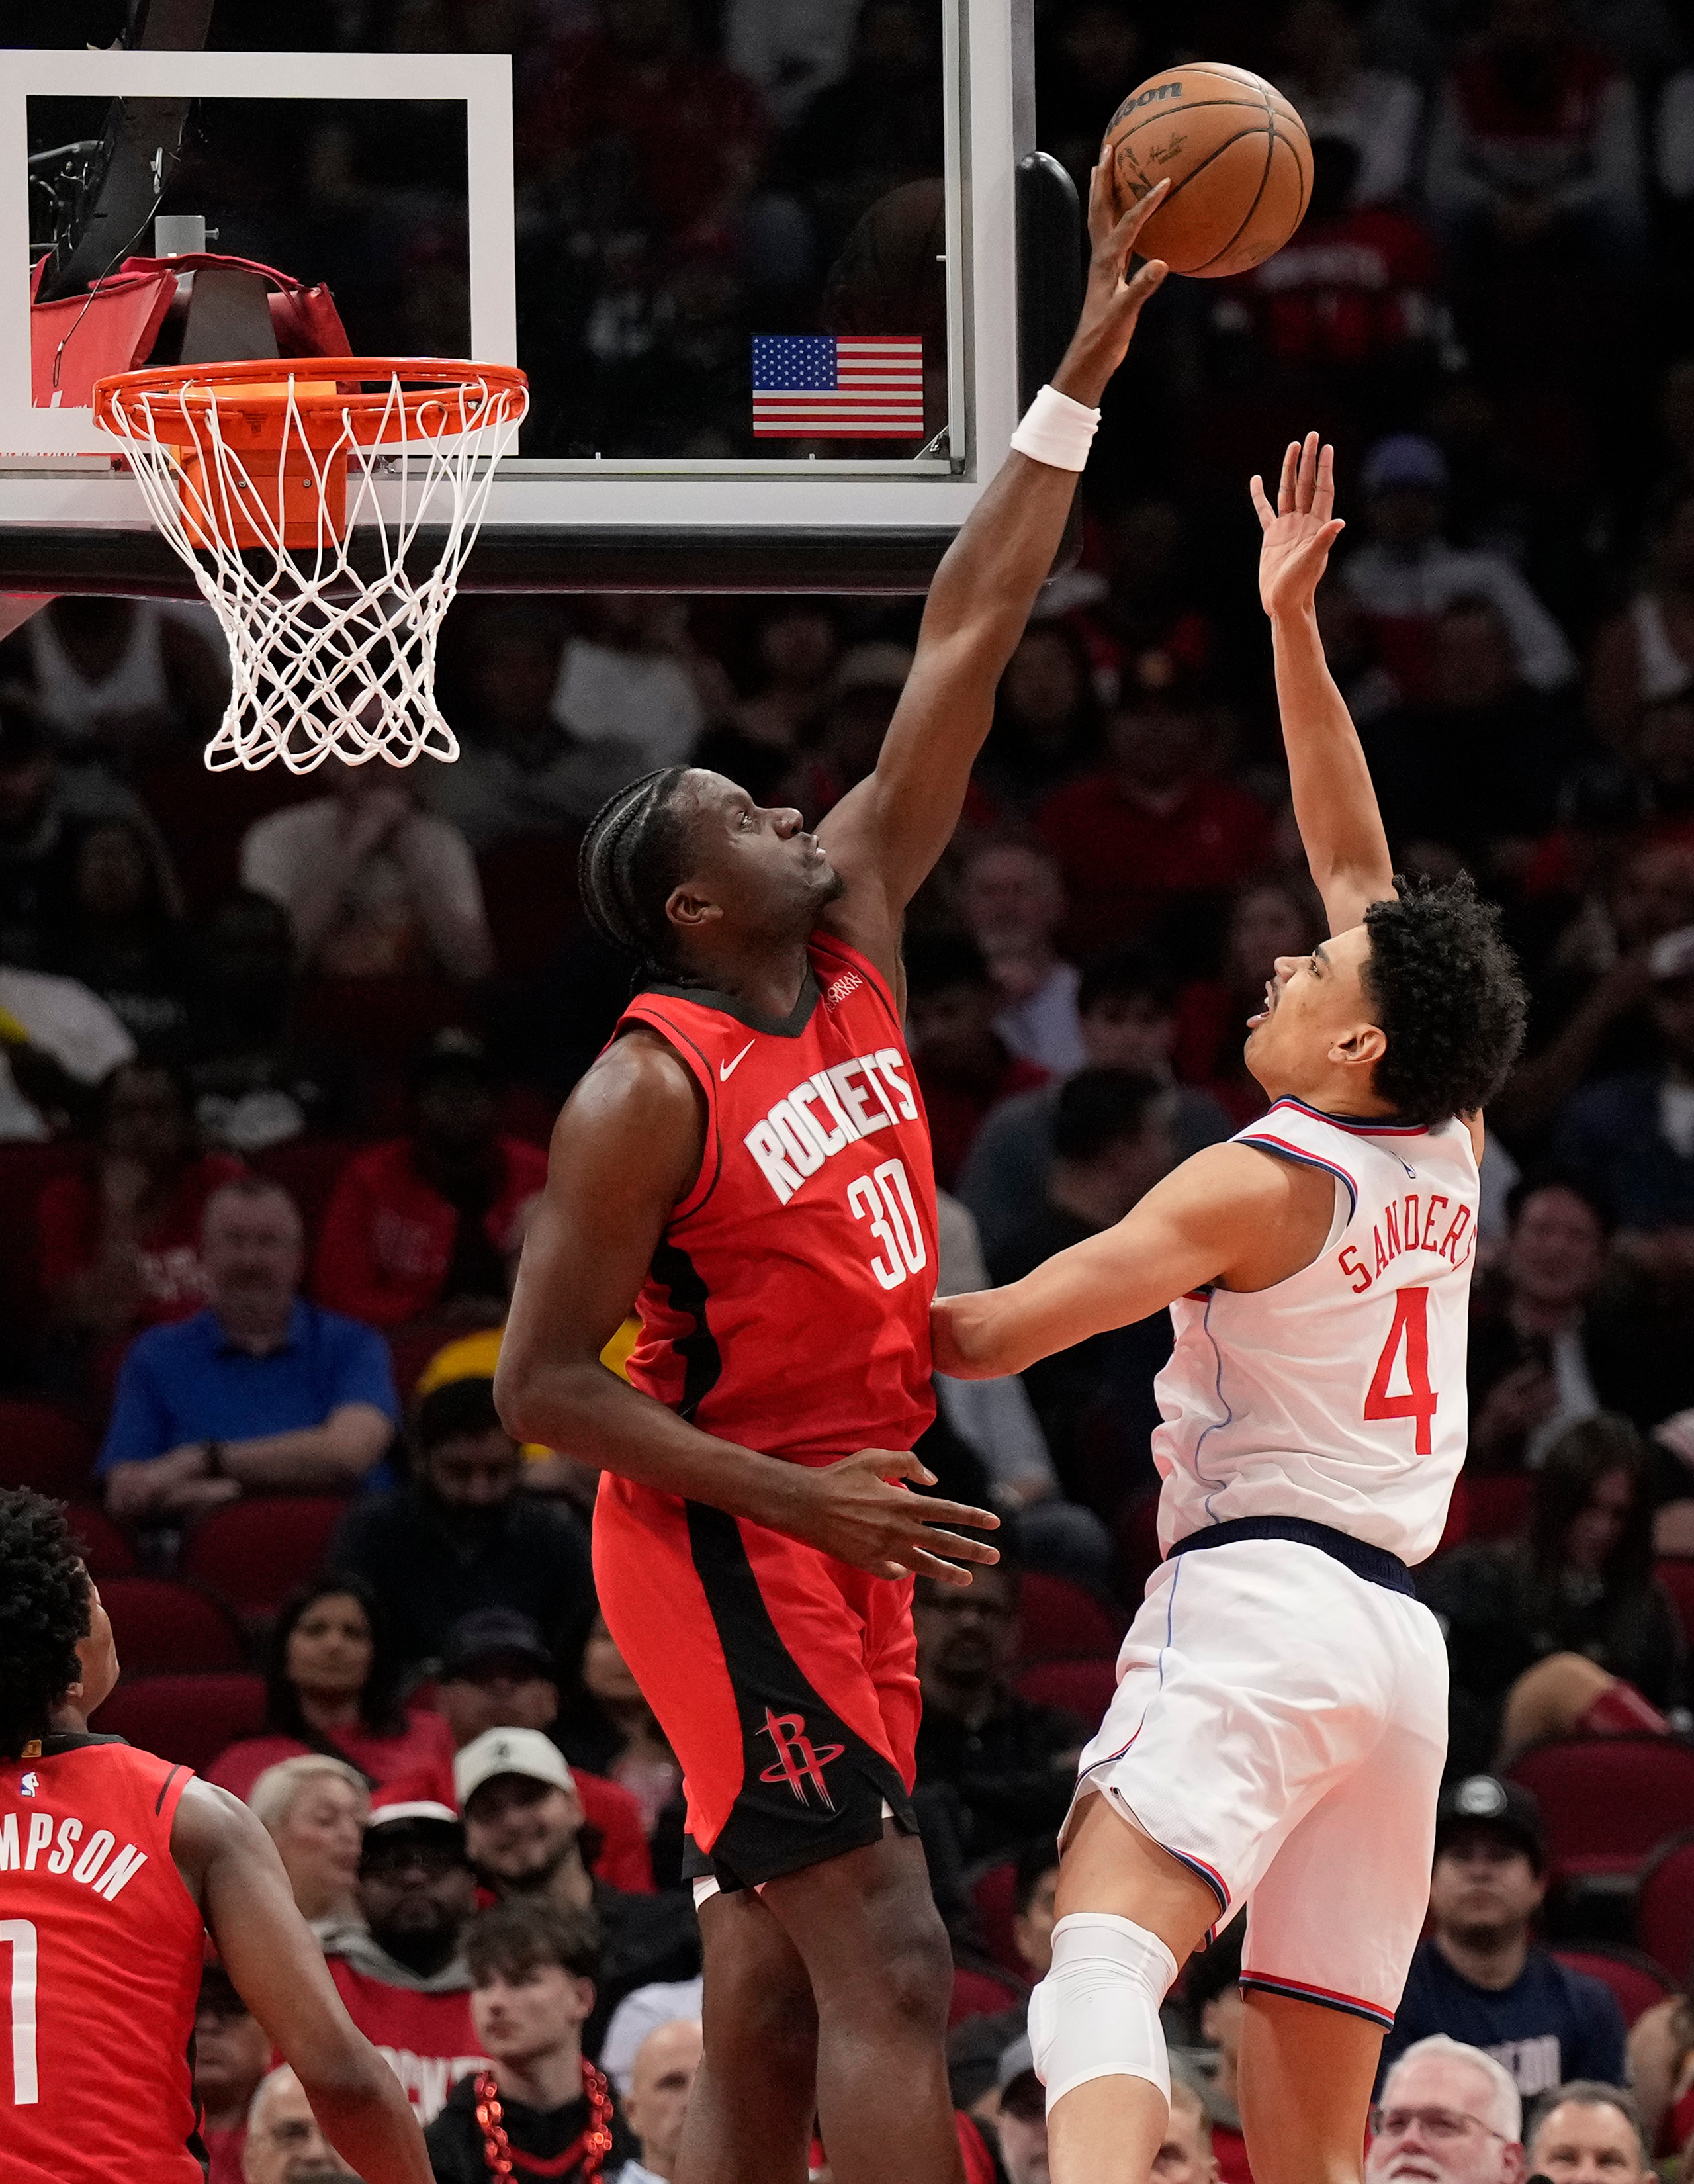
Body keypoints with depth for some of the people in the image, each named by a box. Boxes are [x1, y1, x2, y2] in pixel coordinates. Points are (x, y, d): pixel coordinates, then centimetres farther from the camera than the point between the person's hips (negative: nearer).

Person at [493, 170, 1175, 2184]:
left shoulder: (852, 940, 7)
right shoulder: (650, 1093, -14)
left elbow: (963, 645, 6)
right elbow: (541, 1380, -14)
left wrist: (1087, 370, 4)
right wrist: (796, 1494, -21)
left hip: (839, 1539, 8)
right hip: (727, 1547, -8)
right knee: (891, 1975, -16)